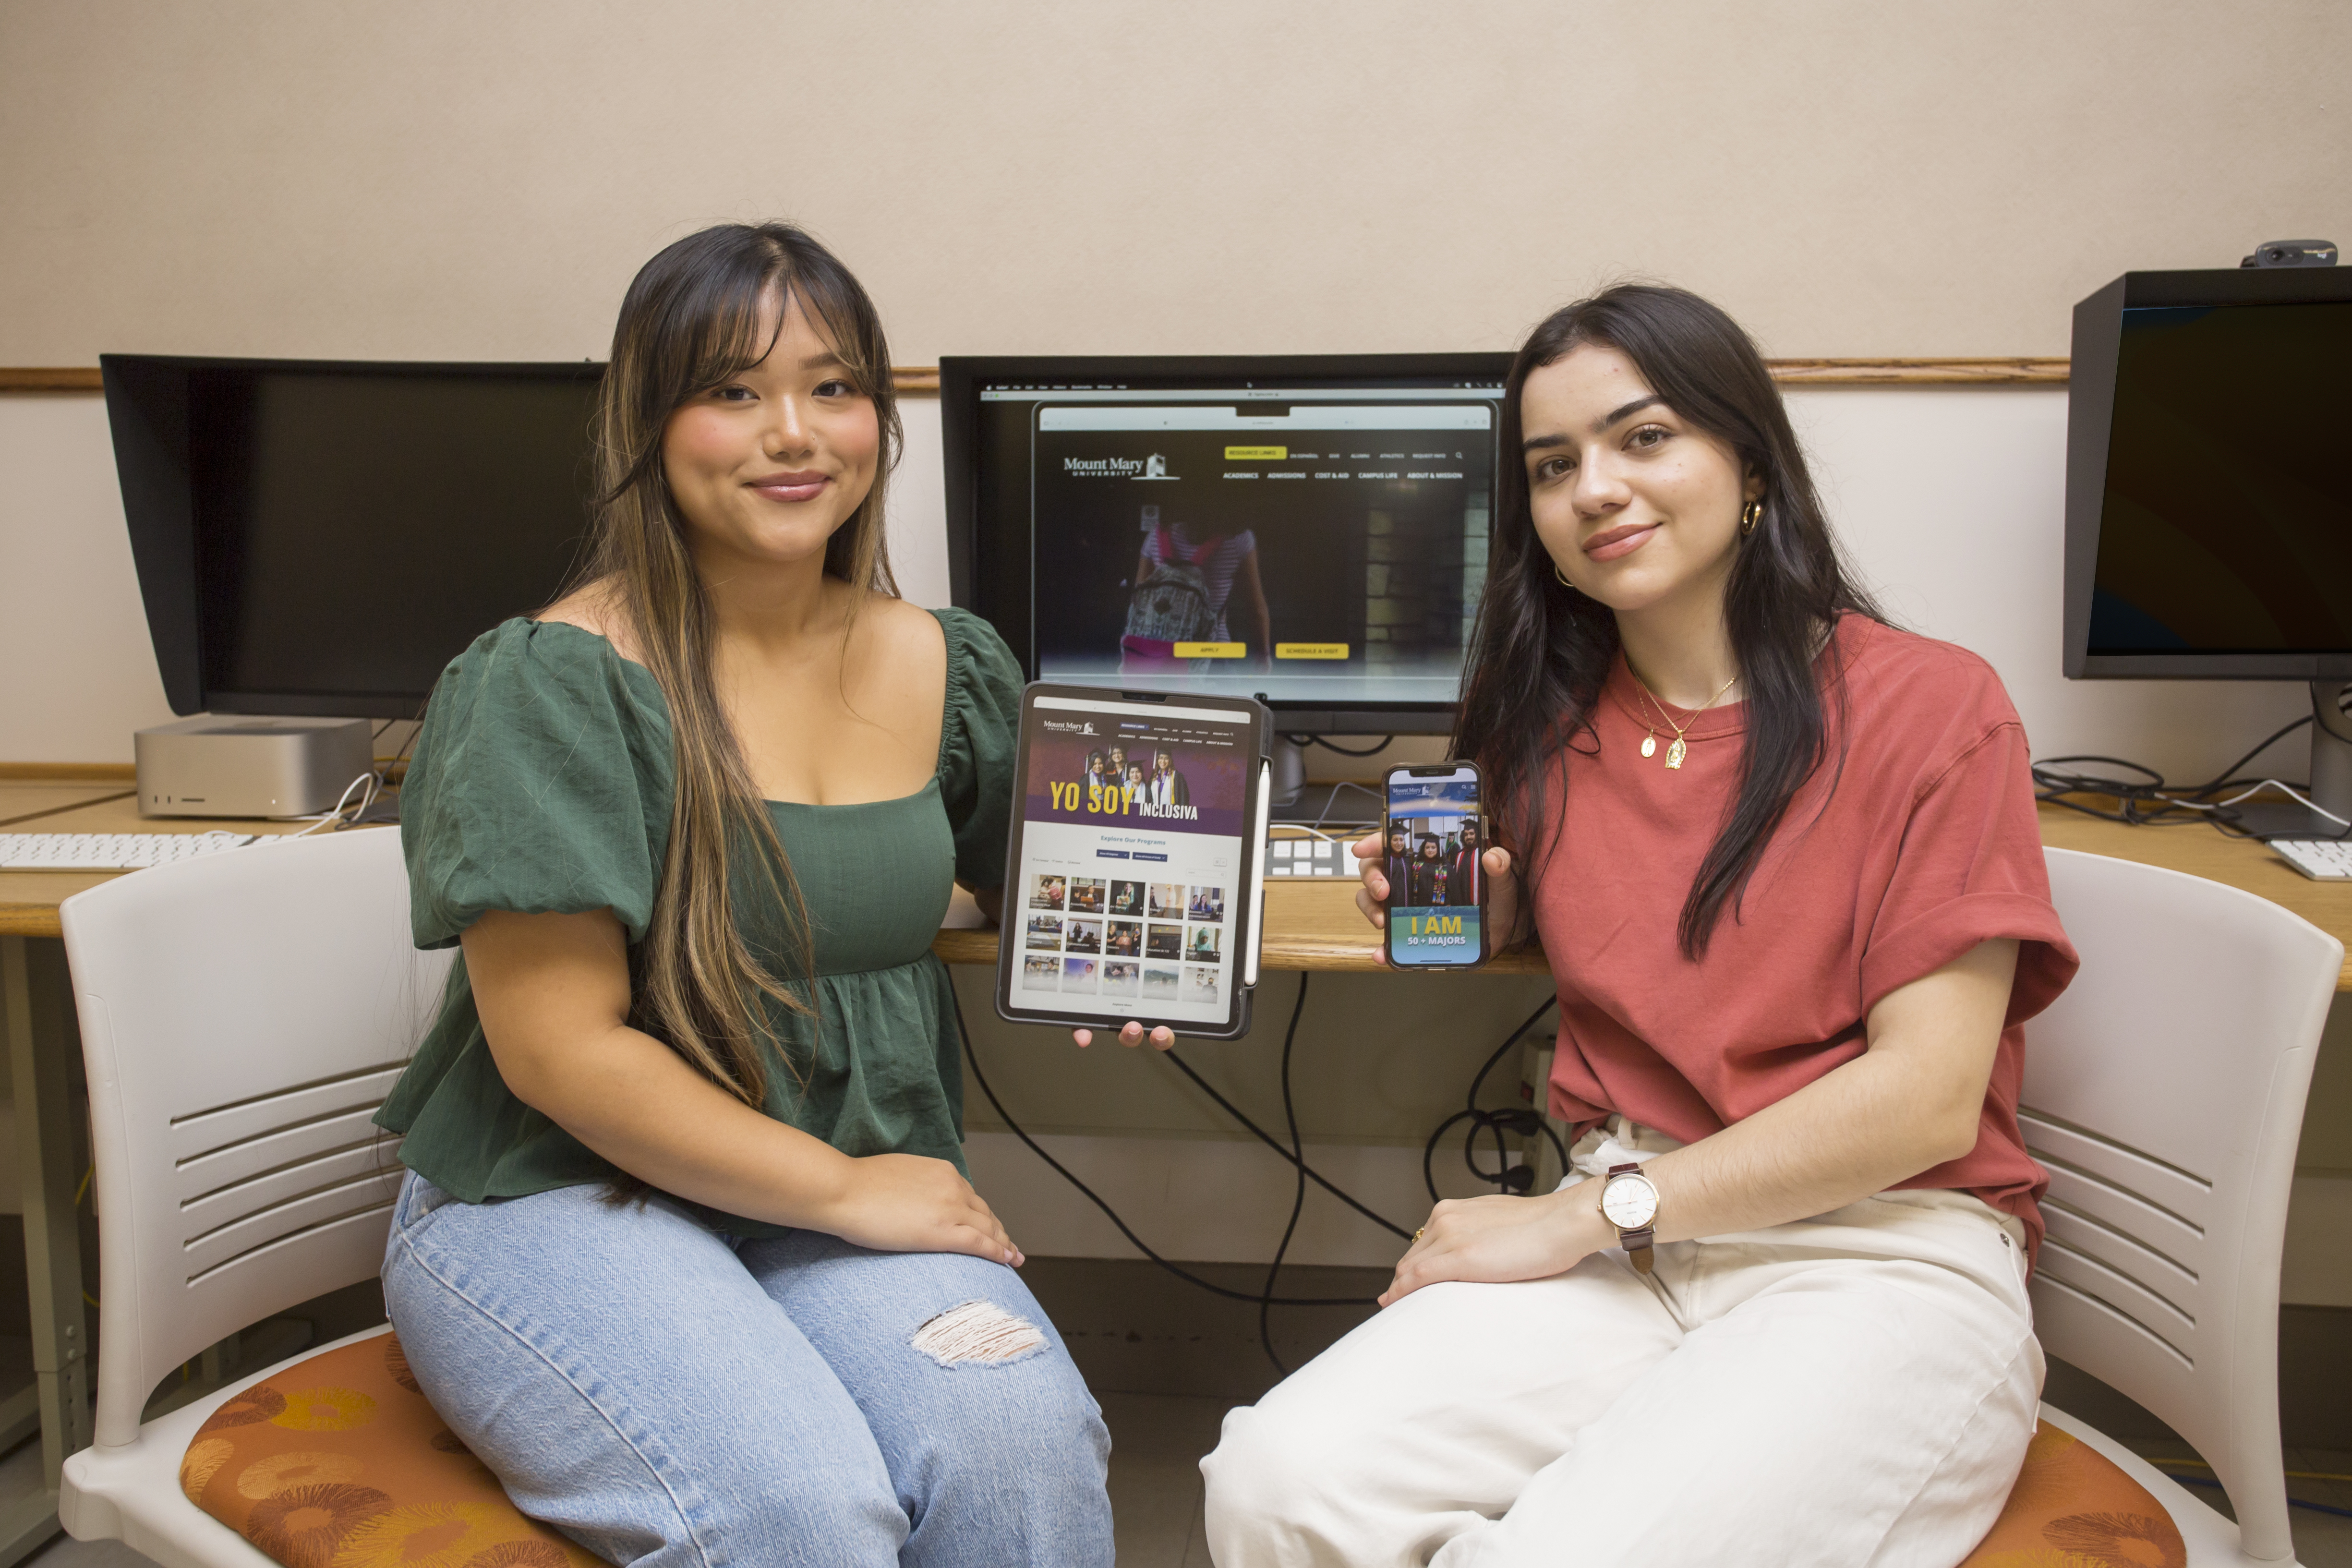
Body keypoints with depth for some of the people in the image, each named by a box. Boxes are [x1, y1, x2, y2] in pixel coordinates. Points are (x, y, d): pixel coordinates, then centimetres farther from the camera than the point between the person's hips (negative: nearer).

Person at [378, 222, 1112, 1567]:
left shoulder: (951, 670, 4)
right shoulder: (553, 686, -11)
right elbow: (559, 1050, -14)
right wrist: (845, 1190, -14)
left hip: (861, 1192, 4)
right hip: (559, 1200, -4)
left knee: (1022, 1442, -23)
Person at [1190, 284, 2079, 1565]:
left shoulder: (1929, 709, -5)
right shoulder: (1553, 719, 9)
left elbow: (1929, 1098, -12)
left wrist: (1586, 1214, -14)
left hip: (1884, 1253, -3)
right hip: (1622, 1241, 4)